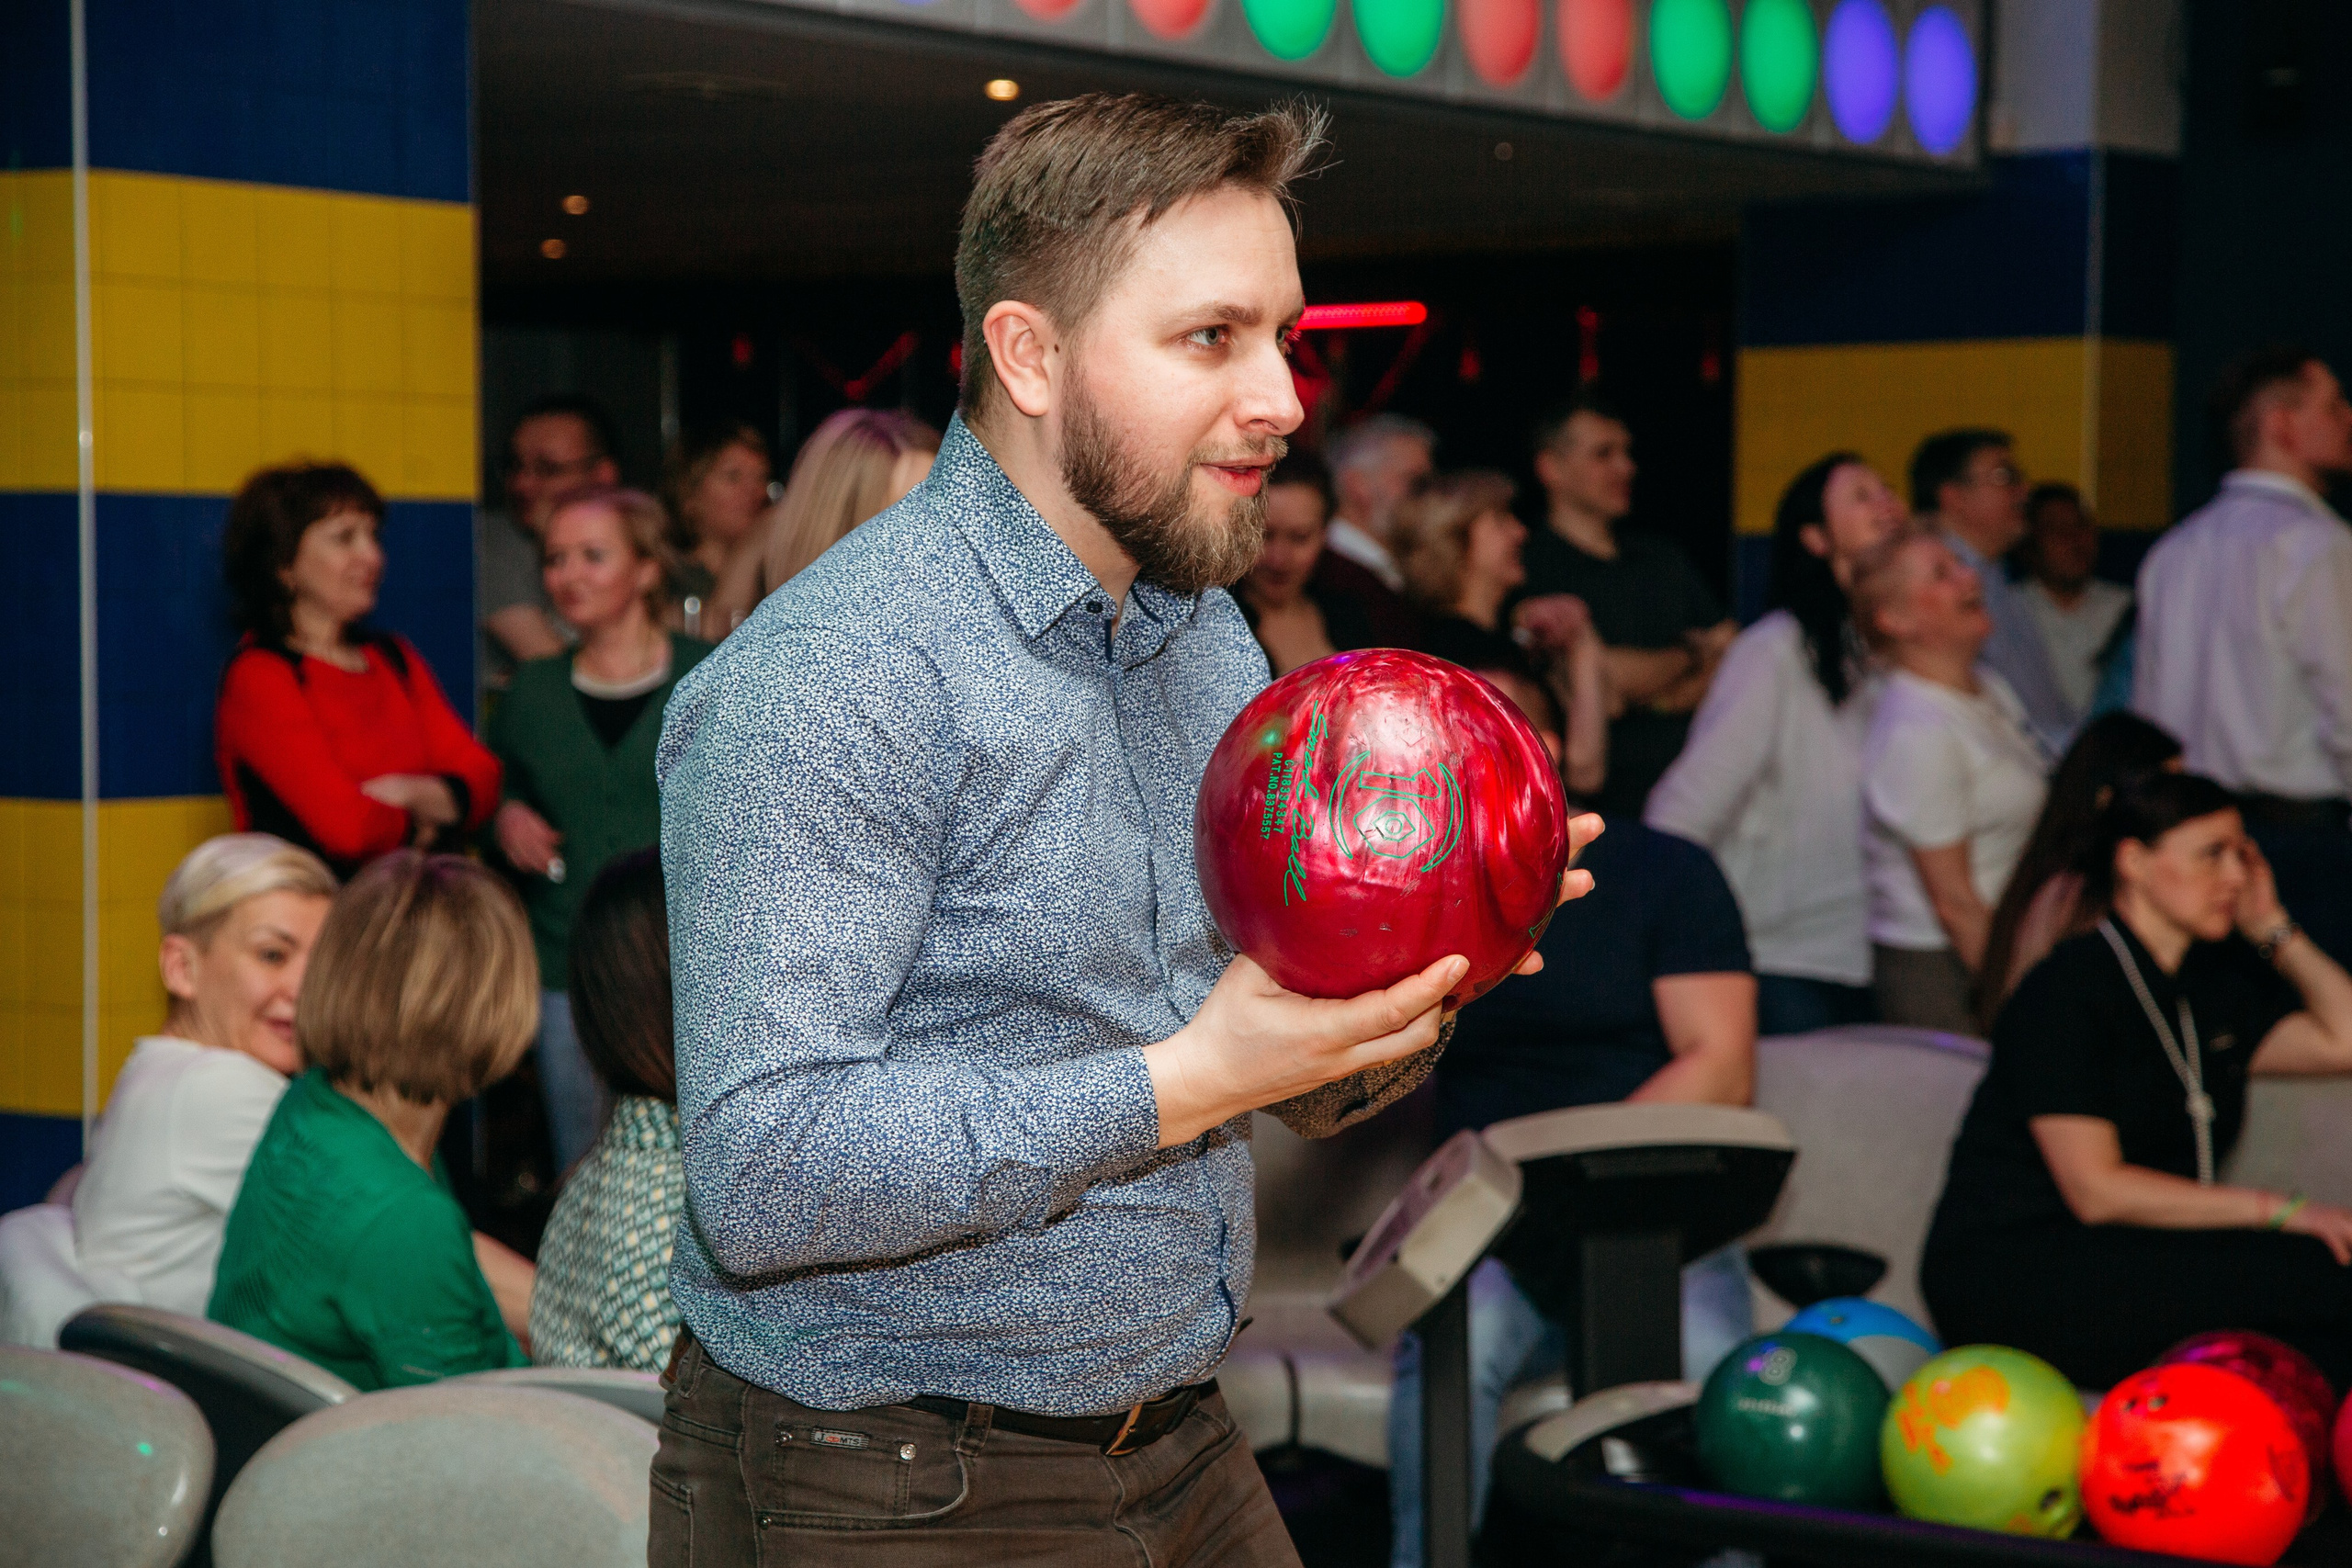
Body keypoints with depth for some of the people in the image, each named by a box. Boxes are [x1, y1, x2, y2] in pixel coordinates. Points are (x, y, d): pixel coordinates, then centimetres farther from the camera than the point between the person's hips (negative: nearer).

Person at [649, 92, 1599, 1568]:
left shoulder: (1213, 640, 7)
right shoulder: (828, 682, -21)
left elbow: (1308, 1089, 14)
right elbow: (764, 1179, -28)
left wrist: (1409, 984, -8)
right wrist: (1184, 1084, -28)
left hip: (1179, 1450, 8)